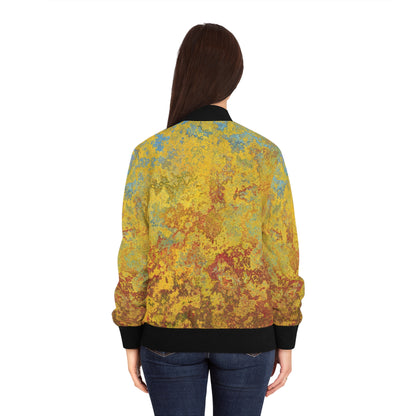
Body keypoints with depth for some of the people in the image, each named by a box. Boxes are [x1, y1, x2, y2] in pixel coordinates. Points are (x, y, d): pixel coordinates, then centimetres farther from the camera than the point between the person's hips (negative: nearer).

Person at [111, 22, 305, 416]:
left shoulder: (149, 154, -9)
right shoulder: (265, 153, -9)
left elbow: (134, 255, -7)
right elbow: (280, 252, -7)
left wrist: (131, 341, 4)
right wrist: (285, 340, 4)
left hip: (170, 328, 0)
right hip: (245, 330, 0)